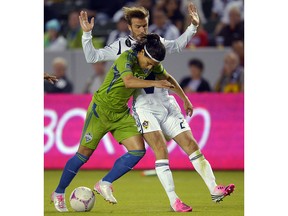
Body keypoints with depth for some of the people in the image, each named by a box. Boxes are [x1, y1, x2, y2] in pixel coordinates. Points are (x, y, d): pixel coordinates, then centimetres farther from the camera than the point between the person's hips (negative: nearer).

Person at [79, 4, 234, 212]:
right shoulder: (121, 46, 3)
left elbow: (178, 45, 32)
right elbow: (92, 57, 5)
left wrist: (193, 26, 22)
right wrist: (87, 34, -5)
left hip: (165, 101, 5)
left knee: (190, 143, 0)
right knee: (160, 148, -22)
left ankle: (215, 190, 4)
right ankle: (173, 200, -22)